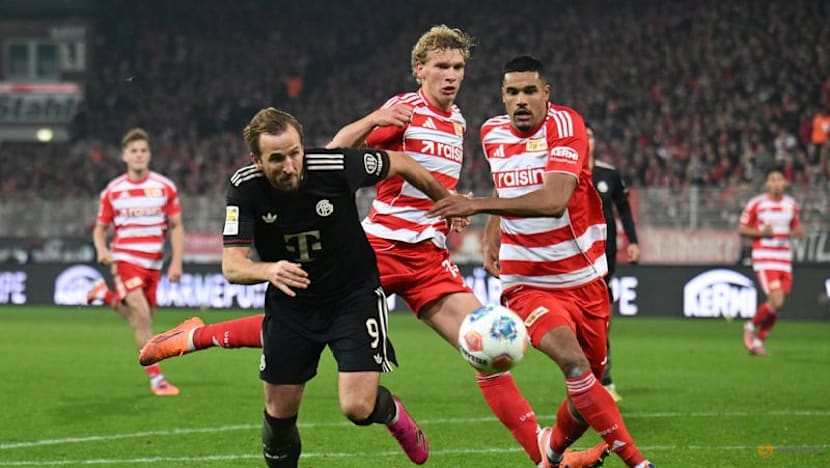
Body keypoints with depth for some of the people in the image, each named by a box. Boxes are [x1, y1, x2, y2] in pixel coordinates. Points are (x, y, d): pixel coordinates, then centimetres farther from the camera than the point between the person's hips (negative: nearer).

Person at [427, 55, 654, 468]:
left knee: (587, 389, 10)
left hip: (585, 278, 0)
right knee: (573, 361, -26)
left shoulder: (564, 124, -14)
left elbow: (554, 200, -30)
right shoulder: (492, 133, 3)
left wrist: (478, 204, -35)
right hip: (527, 283, 0)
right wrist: (492, 235, 11)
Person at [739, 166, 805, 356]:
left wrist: (797, 231, -2)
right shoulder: (756, 203, -5)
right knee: (776, 301, -18)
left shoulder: (791, 204, 10)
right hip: (764, 257, -5)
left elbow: (796, 226, 22)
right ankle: (751, 327, 7)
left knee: (776, 304, 4)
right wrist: (761, 232, -16)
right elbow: (742, 229, 0)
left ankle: (758, 340, 21)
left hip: (785, 258, 5)